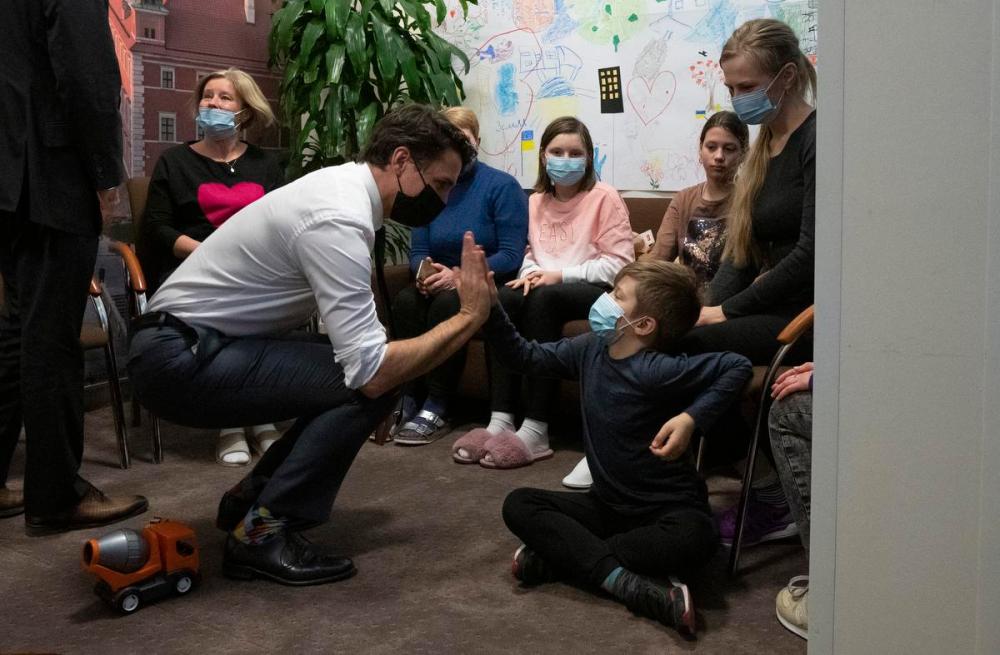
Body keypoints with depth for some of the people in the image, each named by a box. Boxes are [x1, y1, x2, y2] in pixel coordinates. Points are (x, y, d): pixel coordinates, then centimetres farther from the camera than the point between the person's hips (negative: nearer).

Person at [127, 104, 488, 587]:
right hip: (180, 359, -10)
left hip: (186, 347, 10)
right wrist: (469, 316, -20)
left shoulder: (345, 185, 7)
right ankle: (261, 532, -9)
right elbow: (371, 373, -30)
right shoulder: (340, 220, -24)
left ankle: (252, 499, 16)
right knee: (370, 381, -20)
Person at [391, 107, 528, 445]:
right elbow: (417, 251, 4)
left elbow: (511, 256, -16)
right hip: (443, 280, 4)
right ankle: (405, 398, -21)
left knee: (447, 302, -33)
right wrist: (426, 271, -20)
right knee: (405, 300, -26)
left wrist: (459, 275, -25)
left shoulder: (502, 186, -8)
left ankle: (436, 410, -26)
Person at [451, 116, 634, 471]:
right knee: (503, 299, -27)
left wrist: (560, 275, -14)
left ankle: (536, 431, -36)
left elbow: (619, 262, -7)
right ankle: (500, 421, -31)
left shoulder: (604, 198, -2)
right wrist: (530, 273, -3)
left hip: (592, 288, -5)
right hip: (545, 284, 5)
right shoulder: (536, 201, 16)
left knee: (543, 299, -36)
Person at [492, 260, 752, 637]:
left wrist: (691, 417, -28)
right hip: (608, 503, 6)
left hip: (666, 507, -6)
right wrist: (489, 308, -2)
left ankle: (559, 556, -27)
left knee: (694, 538, -38)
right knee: (518, 506, -11)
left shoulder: (656, 371, -22)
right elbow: (525, 357, 8)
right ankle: (622, 580, -26)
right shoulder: (590, 349, -1)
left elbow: (738, 367, -20)